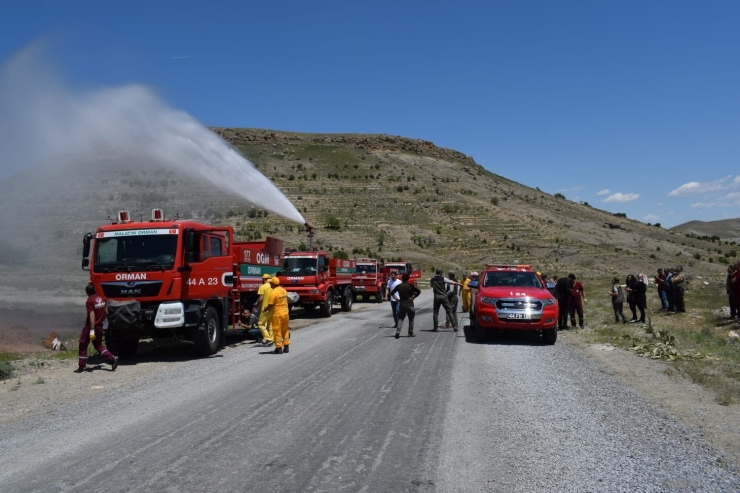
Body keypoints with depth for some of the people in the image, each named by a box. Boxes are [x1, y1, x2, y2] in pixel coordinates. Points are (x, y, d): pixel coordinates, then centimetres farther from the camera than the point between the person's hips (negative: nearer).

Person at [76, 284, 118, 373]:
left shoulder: (90, 301, -16)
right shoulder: (102, 298, 5)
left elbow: (92, 315, -23)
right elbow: (106, 312, 12)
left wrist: (92, 330, -25)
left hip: (90, 326, -7)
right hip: (99, 326, 7)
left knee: (83, 345, 8)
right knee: (98, 345, 18)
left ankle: (82, 366, 11)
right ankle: (112, 358, 2)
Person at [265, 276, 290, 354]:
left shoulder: (273, 292, -18)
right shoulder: (284, 290, 5)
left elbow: (270, 305, -19)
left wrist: (265, 310, 1)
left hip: (277, 314, -7)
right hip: (285, 313, 7)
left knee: (277, 331, 2)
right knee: (285, 330, 18)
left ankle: (279, 348, 5)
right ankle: (286, 346, 21)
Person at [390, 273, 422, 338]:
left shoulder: (399, 286, -1)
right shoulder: (410, 286, -7)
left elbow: (392, 293, 1)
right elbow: (418, 291, -11)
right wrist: (413, 297, -3)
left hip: (402, 305, 2)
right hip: (410, 304, -2)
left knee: (400, 319, 5)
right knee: (411, 319, 11)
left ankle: (398, 331, -14)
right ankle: (410, 333, 14)